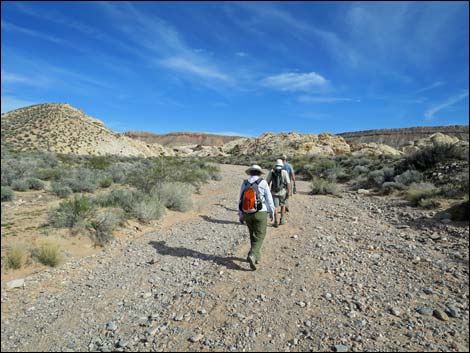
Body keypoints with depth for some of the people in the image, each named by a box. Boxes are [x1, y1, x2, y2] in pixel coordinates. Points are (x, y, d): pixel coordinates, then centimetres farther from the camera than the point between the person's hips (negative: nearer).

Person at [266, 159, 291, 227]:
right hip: (282, 192, 0)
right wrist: (288, 193, -4)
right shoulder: (284, 172, -6)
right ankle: (282, 220, 21)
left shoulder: (271, 172, 0)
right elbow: (288, 183, -11)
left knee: (275, 207, 5)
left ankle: (276, 222, 2)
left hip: (274, 192, 0)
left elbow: (267, 182, 2)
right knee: (283, 205, 21)